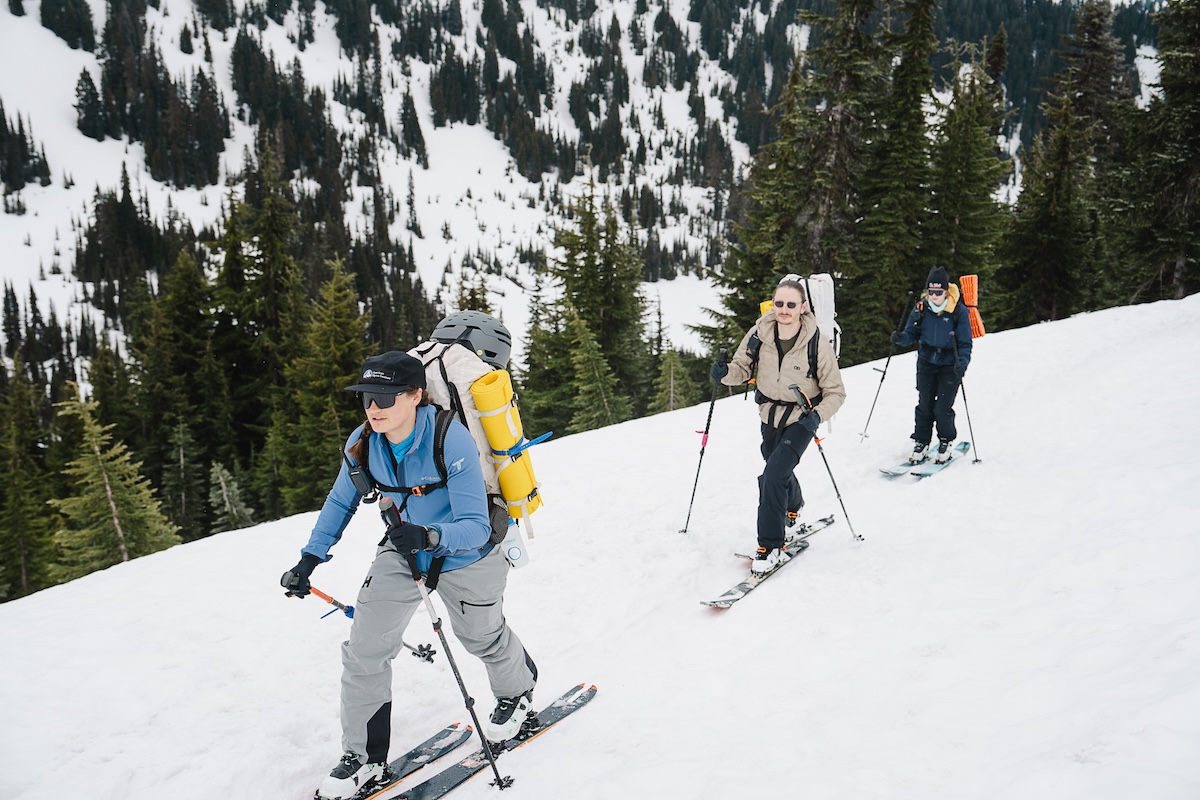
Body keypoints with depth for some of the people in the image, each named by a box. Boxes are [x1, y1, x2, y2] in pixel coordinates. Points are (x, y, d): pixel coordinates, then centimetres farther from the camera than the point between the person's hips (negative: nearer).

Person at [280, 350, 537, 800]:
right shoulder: (363, 443, -18)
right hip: (402, 550, 4)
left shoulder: (452, 440, -34)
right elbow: (340, 503, 1)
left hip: (466, 555, -4)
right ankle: (363, 760, 15)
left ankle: (517, 696, 53)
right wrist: (309, 560, -3)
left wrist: (430, 537, -53)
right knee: (363, 652, -3)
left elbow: (475, 527, -34)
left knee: (482, 638, 19)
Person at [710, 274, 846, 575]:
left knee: (774, 473, -21)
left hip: (801, 418, -5)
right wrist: (725, 372, -26)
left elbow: (836, 392, -15)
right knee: (776, 471, 25)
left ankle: (771, 547, -9)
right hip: (770, 415, 5)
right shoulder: (759, 334, -16)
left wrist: (818, 415, -32)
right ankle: (793, 508, 60)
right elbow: (742, 368, -3)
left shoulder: (817, 344, -24)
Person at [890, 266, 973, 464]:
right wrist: (901, 338, -19)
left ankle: (946, 442, 20)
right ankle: (920, 444, 19)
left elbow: (965, 343, -9)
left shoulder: (959, 311, -14)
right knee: (924, 405, 5)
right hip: (926, 362, 3)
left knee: (942, 409, -5)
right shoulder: (921, 308, -4)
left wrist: (962, 363, -25)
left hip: (950, 365, -3)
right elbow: (912, 333, 3)